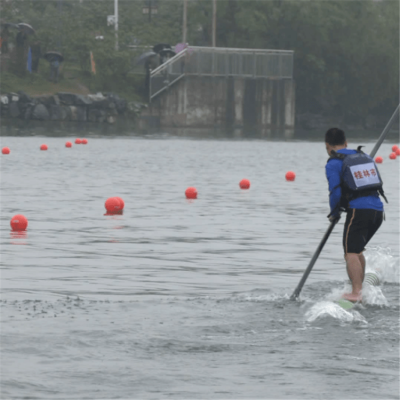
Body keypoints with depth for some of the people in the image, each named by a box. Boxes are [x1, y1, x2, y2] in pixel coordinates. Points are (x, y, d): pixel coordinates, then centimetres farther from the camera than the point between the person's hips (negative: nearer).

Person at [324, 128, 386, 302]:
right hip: (378, 209, 7)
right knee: (357, 251, 22)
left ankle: (356, 293, -23)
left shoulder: (333, 164, -1)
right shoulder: (365, 157, 19)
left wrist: (334, 214, 10)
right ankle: (359, 288, 26)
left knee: (351, 253, -9)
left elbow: (335, 193, -7)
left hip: (358, 210, -7)